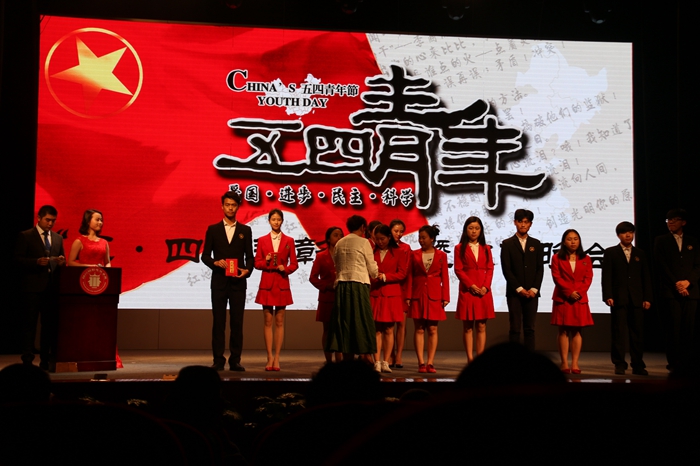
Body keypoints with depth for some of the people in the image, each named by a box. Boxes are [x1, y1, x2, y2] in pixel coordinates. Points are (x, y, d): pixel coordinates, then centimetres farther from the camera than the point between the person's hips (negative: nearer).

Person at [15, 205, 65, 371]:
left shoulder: (58, 238, 16)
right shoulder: (25, 236, 2)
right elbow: (18, 259, -5)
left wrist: (61, 262, -4)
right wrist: (37, 262, -19)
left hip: (52, 287, 5)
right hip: (33, 287, -5)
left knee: (50, 324, 4)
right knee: (30, 323, -4)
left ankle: (46, 360, 10)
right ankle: (27, 359, -2)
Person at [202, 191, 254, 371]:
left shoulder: (245, 230, 8)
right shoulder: (213, 229, 7)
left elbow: (249, 256, 7)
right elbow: (205, 255, 5)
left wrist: (247, 270, -12)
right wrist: (215, 263, -15)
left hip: (238, 282, 0)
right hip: (219, 280, 0)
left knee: (237, 322, 1)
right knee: (218, 321, 1)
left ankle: (235, 360, 6)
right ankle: (218, 360, 5)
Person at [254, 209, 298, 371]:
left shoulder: (289, 241, 5)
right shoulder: (262, 240, 6)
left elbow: (294, 264, 6)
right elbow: (257, 263, 6)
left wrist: (285, 268, -13)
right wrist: (265, 261, -14)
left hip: (282, 283, 0)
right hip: (266, 283, 0)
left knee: (279, 321, 0)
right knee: (268, 321, 1)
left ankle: (277, 358, 3)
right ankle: (270, 357, 4)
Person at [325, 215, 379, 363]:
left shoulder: (339, 243, 10)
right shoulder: (363, 242, -3)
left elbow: (336, 265, 14)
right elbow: (372, 268, 0)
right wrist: (375, 275, 21)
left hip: (341, 285, 5)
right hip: (359, 285, -5)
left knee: (345, 322, 7)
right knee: (362, 322, -1)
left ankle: (347, 359, 8)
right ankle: (366, 357, -3)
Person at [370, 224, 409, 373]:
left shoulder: (399, 253, 5)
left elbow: (402, 273, -2)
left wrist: (385, 276, -13)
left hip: (391, 295, -1)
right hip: (374, 294, 1)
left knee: (388, 330, 2)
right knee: (376, 329, 0)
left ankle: (385, 362, 7)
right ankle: (377, 362, 1)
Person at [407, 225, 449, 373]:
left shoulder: (441, 255, 4)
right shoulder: (414, 254, 6)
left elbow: (445, 277, 3)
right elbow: (410, 276, 4)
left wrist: (445, 297, -3)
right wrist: (408, 296, -3)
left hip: (434, 296, -1)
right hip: (418, 295, 1)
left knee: (432, 329, 0)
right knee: (419, 329, 0)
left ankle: (430, 362, 3)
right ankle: (421, 363, 1)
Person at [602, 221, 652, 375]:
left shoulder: (640, 254, 15)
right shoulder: (610, 253, 6)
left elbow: (646, 278, 12)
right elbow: (606, 276, 0)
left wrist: (647, 298, 3)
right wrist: (608, 296, -11)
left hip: (637, 299, 2)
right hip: (618, 299, -2)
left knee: (637, 332, 3)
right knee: (618, 332, -3)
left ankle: (638, 365, 8)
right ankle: (619, 365, 2)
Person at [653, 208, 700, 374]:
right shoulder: (661, 241, 9)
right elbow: (661, 265, 0)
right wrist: (676, 284, -9)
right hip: (671, 291, -2)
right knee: (674, 327, -5)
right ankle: (674, 363, -2)